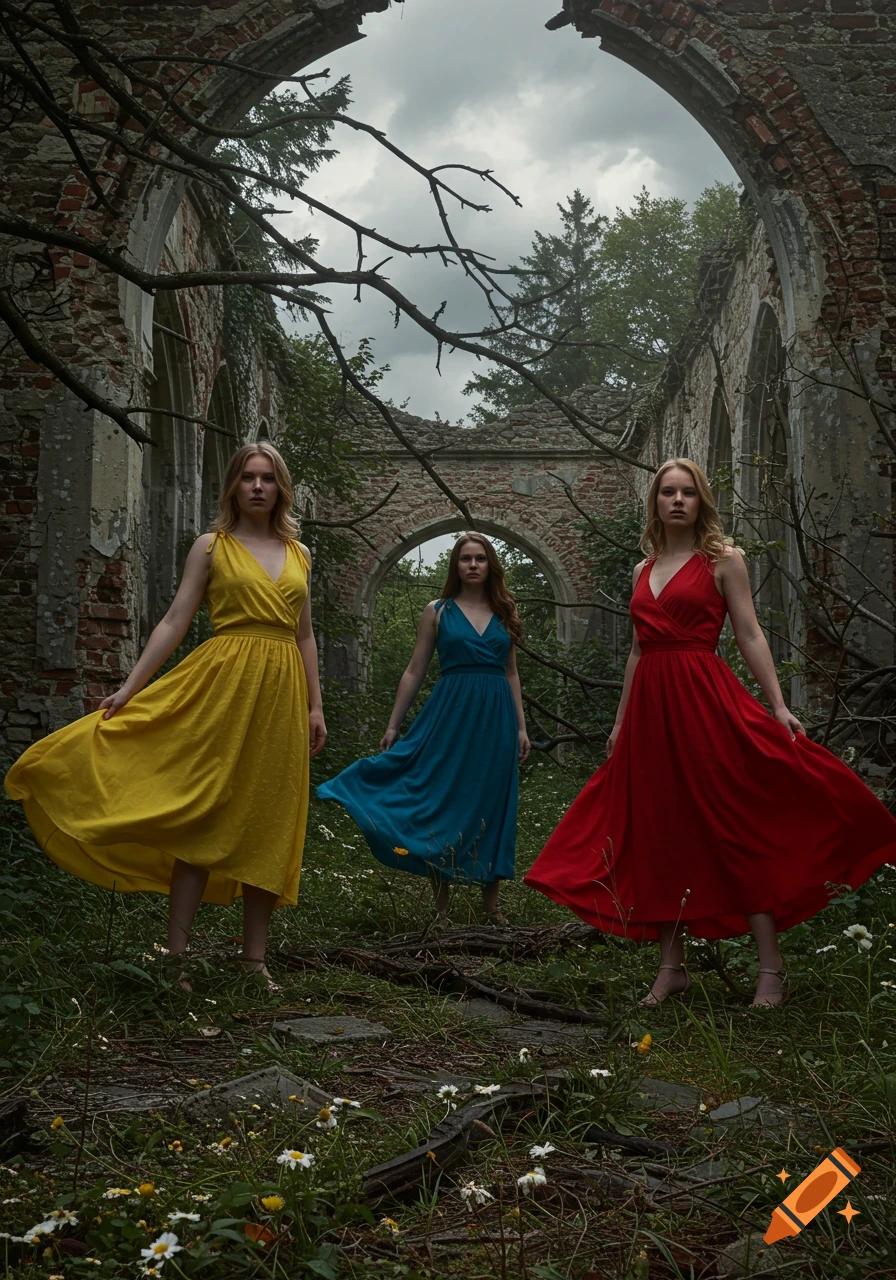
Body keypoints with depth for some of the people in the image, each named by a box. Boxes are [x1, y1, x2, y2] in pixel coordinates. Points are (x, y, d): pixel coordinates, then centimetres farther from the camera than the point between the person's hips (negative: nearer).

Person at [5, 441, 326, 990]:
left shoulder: (299, 554, 15)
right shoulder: (212, 546, 5)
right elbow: (175, 622, 0)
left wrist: (315, 706, 11)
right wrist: (130, 688, -7)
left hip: (281, 694, 4)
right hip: (224, 682, -3)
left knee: (268, 822, 5)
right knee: (204, 814, -7)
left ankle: (255, 955, 13)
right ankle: (178, 953, 0)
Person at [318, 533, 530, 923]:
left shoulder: (503, 613, 11)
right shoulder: (437, 611, 5)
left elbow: (511, 673, 15)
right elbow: (415, 671, 5)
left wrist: (521, 727, 9)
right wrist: (393, 726, 2)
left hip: (496, 716, 2)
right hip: (451, 713, -2)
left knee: (492, 804, 5)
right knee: (444, 802, -1)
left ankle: (491, 902, 15)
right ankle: (441, 905, 8)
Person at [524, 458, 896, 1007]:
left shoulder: (723, 558, 3)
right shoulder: (644, 570, 16)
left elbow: (750, 636, -2)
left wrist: (779, 705, -11)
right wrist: (621, 720, 18)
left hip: (705, 701, -5)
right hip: (650, 708, 6)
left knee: (736, 828, -4)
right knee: (660, 834, 6)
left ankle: (771, 967, 4)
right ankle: (672, 966, 16)